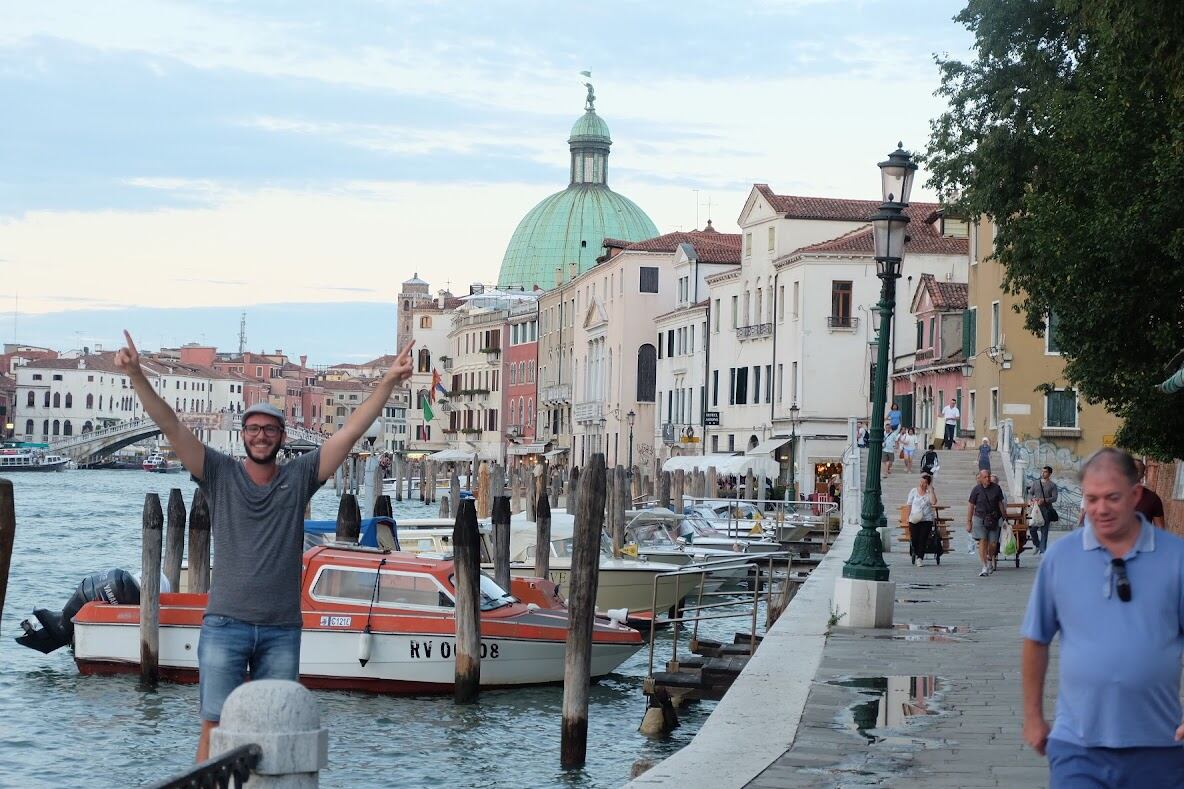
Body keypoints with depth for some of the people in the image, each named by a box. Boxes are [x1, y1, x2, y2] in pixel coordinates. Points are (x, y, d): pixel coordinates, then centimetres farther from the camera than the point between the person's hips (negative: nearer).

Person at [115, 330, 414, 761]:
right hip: (225, 625, -2)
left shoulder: (300, 477, 6)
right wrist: (137, 376, -16)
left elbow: (351, 430, 3)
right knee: (215, 725, -4)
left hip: (282, 631, 2)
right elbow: (170, 425, -5)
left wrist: (388, 382, -3)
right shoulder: (220, 474, 3)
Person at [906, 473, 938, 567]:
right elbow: (909, 505, 11)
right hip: (914, 520, 1)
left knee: (923, 540, -10)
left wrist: (930, 489, -13)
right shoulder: (913, 491, 7)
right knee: (914, 540, 0)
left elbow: (933, 502, -16)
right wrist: (908, 517, 3)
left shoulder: (930, 492, 3)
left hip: (926, 520, -1)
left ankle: (920, 558, -8)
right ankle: (916, 554, 26)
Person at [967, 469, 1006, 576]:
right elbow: (970, 506, 2)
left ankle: (990, 560, 33)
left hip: (994, 519, 2)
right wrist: (968, 522, 0)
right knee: (982, 541, -11)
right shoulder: (976, 489, -2)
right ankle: (985, 567, -9)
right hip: (980, 518, -2)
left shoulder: (996, 488, 2)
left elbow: (1000, 504, 11)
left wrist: (1004, 518, 13)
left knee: (993, 544, 2)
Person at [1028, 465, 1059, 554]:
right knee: (1033, 529, -3)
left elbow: (1054, 498, -5)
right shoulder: (1035, 483, 12)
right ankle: (1037, 545, 19)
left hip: (1046, 510, -2)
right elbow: (1030, 493, 12)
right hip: (1036, 509, 2)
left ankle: (1042, 549, 3)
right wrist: (1033, 499, -10)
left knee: (1044, 531, -2)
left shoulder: (1052, 485, 3)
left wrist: (1044, 500, -20)